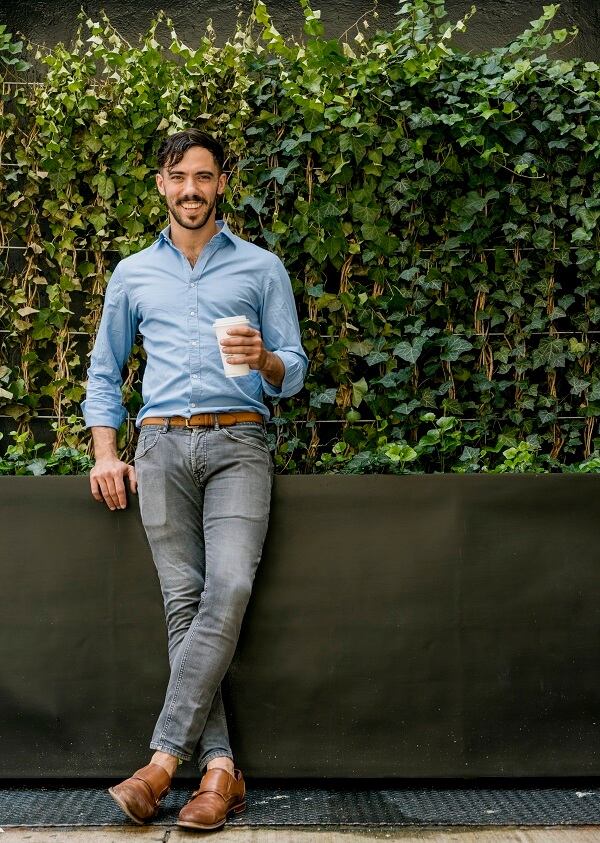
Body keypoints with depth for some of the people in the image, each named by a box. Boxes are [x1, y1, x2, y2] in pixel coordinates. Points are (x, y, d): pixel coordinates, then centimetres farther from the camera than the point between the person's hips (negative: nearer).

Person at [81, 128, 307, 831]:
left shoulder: (261, 268, 14)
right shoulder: (133, 275, 19)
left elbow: (294, 371, 12)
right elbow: (103, 372, 23)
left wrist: (265, 360, -11)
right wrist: (106, 454, 10)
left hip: (237, 442, -1)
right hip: (162, 446, 2)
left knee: (228, 588, -20)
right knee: (184, 602, -7)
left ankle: (163, 758, -16)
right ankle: (219, 768, -5)